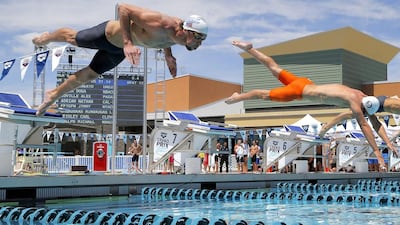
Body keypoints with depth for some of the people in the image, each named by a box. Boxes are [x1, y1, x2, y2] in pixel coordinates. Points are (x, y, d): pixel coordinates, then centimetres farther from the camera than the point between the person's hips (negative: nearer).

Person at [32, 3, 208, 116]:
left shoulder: (178, 32, -21)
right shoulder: (159, 23, -44)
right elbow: (123, 8, -37)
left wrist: (168, 55, -8)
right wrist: (128, 43, -44)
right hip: (109, 34, -6)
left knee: (89, 75, 20)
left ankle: (53, 95, 43)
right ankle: (46, 38, 58)